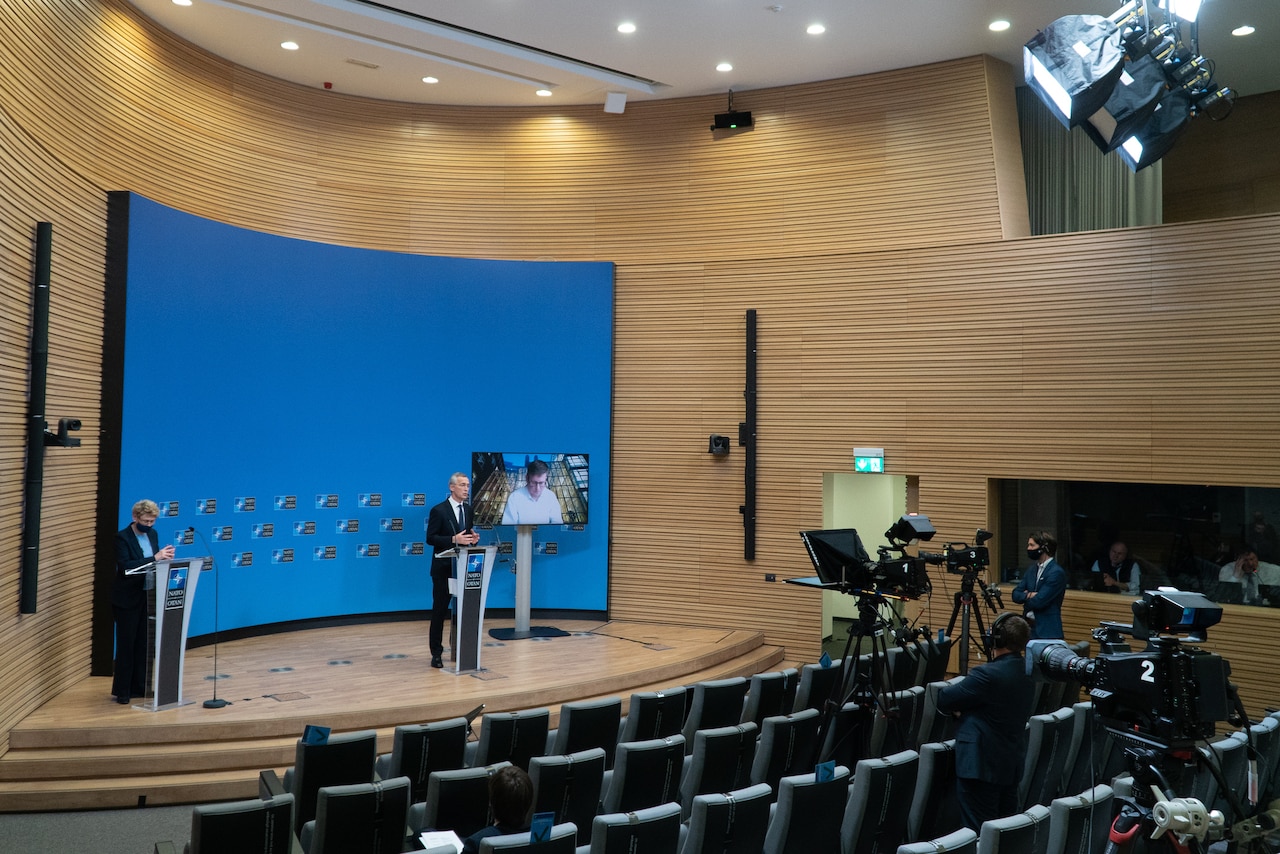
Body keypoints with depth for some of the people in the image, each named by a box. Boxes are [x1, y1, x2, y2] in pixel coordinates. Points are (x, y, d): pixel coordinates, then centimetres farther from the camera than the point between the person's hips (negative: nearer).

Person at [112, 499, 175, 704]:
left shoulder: (152, 534, 8)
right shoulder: (122, 537, -12)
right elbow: (125, 566, -24)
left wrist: (164, 557, -8)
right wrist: (155, 558, -29)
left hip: (148, 596, 6)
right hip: (127, 599, -6)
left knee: (143, 644, 9)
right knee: (126, 645, 1)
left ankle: (139, 687, 18)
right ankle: (121, 691, 10)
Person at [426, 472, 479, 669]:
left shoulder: (469, 510, 10)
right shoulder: (438, 510, -9)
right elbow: (430, 539, -13)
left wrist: (473, 538, -6)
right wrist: (454, 539, -24)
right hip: (443, 567, -6)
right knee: (439, 610, 1)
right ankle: (436, 653, 8)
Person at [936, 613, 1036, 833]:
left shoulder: (988, 675, -21)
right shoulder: (1027, 674, 7)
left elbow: (943, 699, -12)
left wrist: (957, 707, 8)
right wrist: (964, 708, 6)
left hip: (981, 763, -9)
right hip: (1012, 763, 9)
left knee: (981, 831, -3)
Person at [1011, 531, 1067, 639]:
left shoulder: (1056, 572, -13)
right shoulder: (1032, 569, 12)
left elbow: (1039, 601, -19)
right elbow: (1015, 594, 7)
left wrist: (1025, 598, 1)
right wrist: (1028, 595, -14)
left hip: (1046, 631, -7)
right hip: (1028, 627, 7)